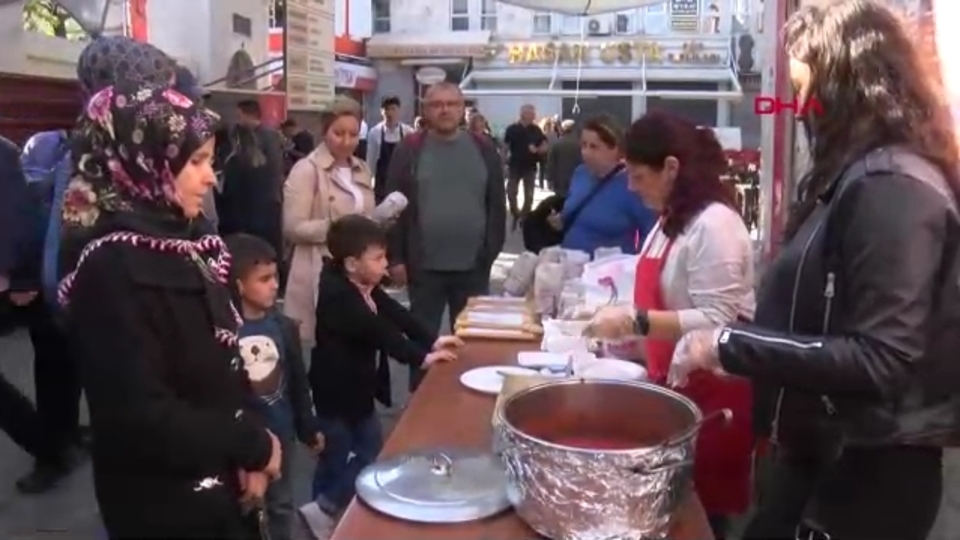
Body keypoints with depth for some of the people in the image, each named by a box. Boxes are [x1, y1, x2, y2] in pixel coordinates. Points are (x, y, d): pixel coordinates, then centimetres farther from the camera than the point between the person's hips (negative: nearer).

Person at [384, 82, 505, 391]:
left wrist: (492, 252, 1)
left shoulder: (484, 150, 3)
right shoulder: (409, 151, -1)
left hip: (473, 266, 1)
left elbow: (496, 207, 5)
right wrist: (396, 258, -6)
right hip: (424, 266, -1)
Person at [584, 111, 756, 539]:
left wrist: (637, 321, -29)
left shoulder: (713, 224, -20)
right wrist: (626, 327, 7)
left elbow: (717, 322, -25)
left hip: (711, 390, -9)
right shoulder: (671, 219, 9)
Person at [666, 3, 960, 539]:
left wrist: (729, 345, -24)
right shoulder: (861, 176, 10)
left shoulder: (892, 188, -21)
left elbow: (879, 360, -27)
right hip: (822, 452, 9)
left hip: (867, 473, -9)